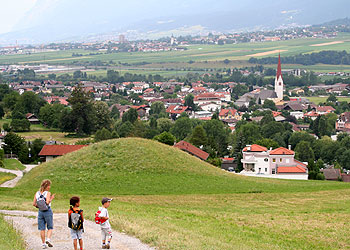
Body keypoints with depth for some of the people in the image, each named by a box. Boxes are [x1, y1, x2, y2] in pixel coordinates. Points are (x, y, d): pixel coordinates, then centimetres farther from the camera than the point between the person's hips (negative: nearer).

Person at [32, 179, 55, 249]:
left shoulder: (37, 193, 5)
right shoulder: (48, 193, -10)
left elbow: (34, 204, 2)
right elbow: (47, 202, -23)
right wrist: (51, 198, -6)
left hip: (40, 212, 4)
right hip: (48, 211, -4)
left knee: (42, 229, 8)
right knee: (50, 228, 8)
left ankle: (43, 243, 9)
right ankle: (48, 239, -13)